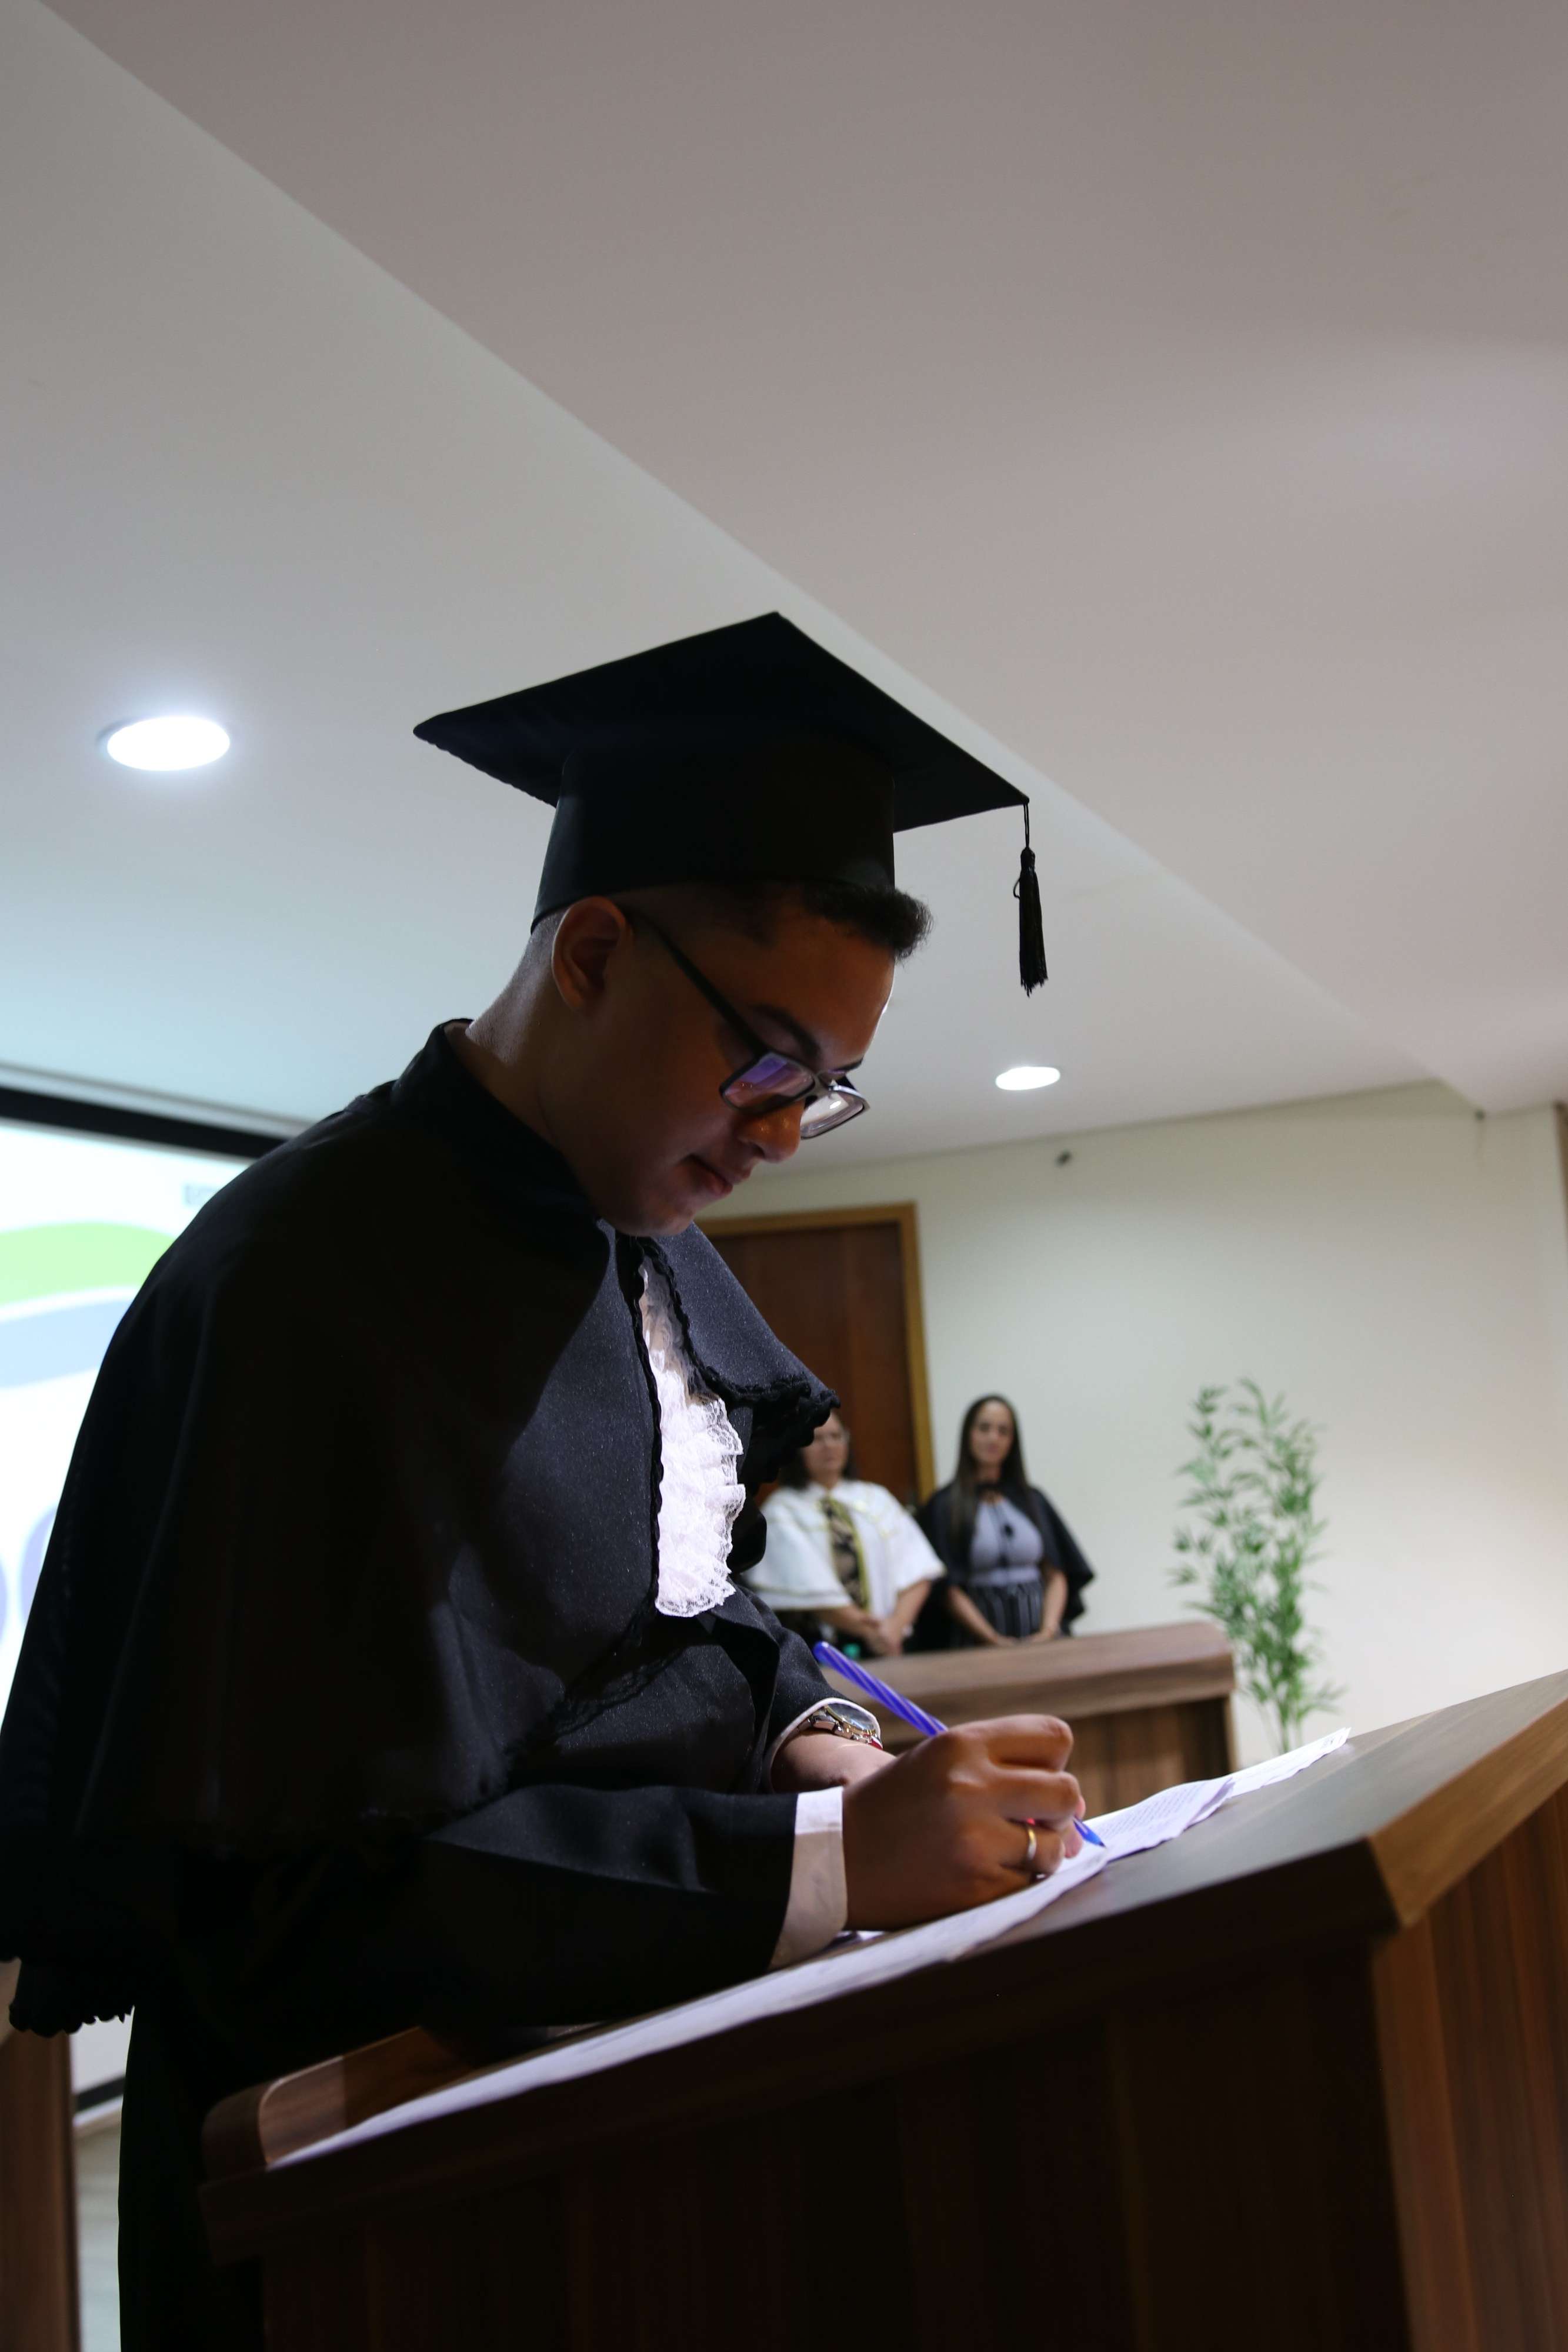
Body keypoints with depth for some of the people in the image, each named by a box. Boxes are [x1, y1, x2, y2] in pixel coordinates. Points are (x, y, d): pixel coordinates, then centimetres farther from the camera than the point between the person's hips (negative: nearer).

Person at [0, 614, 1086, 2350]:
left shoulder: (657, 1248, 9)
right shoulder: (303, 1284, -17)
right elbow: (299, 1893, -18)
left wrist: (804, 1731, 0)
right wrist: (825, 1858, -21)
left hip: (664, 2044, 7)